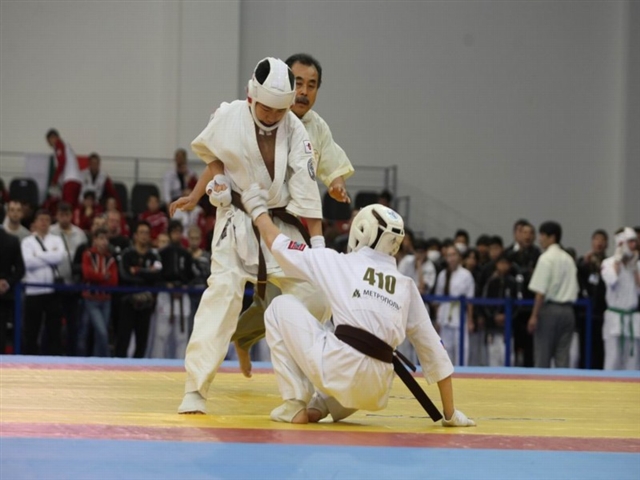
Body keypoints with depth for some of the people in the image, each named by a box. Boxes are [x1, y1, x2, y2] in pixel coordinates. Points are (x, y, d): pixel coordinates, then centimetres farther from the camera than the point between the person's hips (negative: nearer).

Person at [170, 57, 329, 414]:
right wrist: (196, 197, -6)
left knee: (315, 298, 0)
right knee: (223, 293, -18)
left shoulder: (295, 130, -11)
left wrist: (318, 243, -15)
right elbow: (215, 156, 7)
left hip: (281, 224, 2)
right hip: (237, 222, -2)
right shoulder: (230, 118, -12)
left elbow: (306, 190, -13)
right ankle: (196, 390, -17)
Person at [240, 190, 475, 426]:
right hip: (375, 395, 5)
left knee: (282, 306, 17)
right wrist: (451, 414, 26)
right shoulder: (406, 285, 19)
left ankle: (295, 406, 10)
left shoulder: (339, 263, 10)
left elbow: (280, 245, 20)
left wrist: (259, 211, 40)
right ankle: (320, 405, 13)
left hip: (339, 370, -5)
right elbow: (432, 348, 20)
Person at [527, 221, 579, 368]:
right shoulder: (568, 259, 12)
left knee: (542, 355, 0)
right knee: (562, 354, 6)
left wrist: (534, 316, -13)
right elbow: (575, 290, 12)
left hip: (549, 308, -6)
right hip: (567, 310, 6)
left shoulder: (546, 258, -9)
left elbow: (541, 291, -14)